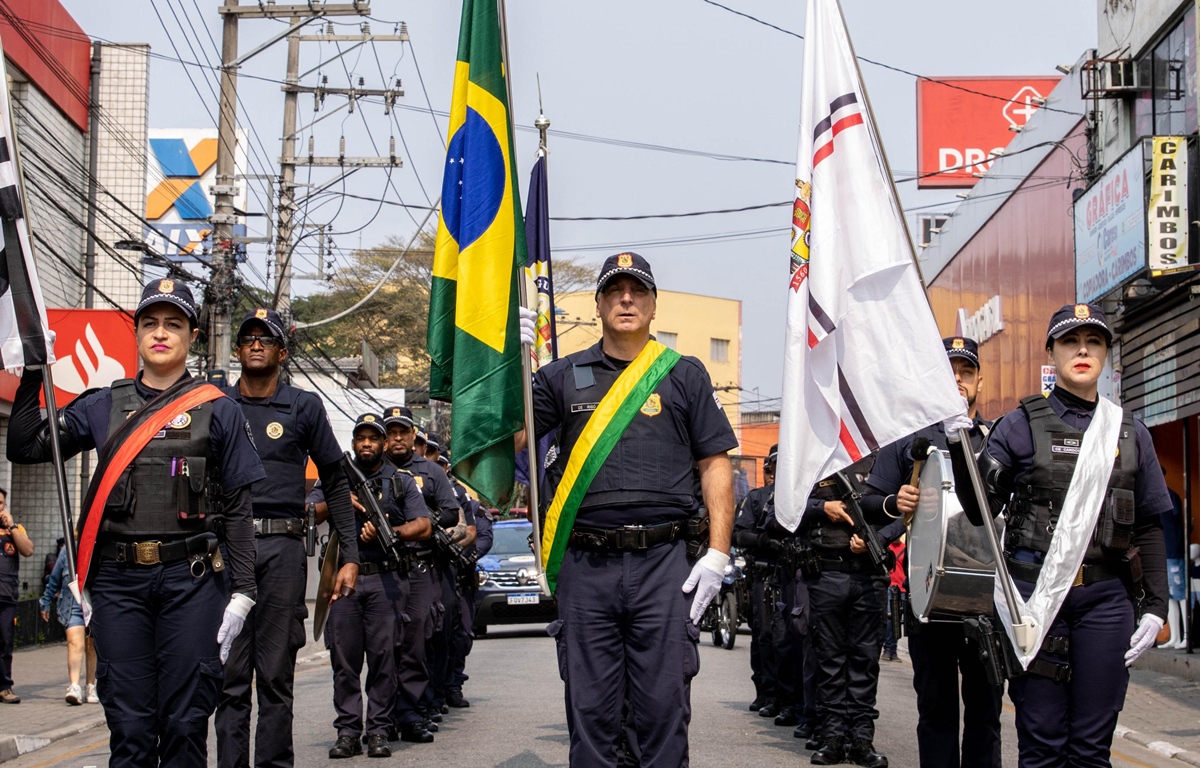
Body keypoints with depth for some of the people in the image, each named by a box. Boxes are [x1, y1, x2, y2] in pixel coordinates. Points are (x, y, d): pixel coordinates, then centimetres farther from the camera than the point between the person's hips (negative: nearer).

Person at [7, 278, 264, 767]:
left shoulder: (218, 411, 5)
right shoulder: (104, 407, 12)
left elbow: (238, 510, 3)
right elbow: (25, 447, 10)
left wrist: (241, 593, -3)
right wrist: (33, 373, 2)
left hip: (191, 580, -2)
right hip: (119, 580, 2)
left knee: (185, 722, 1)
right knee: (128, 724, 5)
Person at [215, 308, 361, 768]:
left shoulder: (304, 407, 10)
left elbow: (336, 484, 11)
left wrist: (350, 557, 4)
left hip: (282, 548, -1)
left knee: (276, 674, 1)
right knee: (229, 673, 0)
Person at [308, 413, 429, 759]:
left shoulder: (402, 481, 14)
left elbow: (423, 526, 5)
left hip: (385, 580, -1)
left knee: (383, 657, -4)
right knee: (344, 658, -1)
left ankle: (378, 732, 0)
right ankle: (348, 732, 3)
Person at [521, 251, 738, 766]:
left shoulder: (684, 375, 10)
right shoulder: (563, 376, 12)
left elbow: (715, 465, 7)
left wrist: (717, 553, -3)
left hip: (664, 564, -1)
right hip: (586, 565, 1)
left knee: (663, 705, 0)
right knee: (589, 709, 5)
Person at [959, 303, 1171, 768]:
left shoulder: (1130, 433, 12)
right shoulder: (1021, 425, 3)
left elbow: (1149, 527, 13)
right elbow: (980, 511, 0)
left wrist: (1155, 606, 4)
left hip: (1105, 600, 2)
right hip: (1035, 591, -2)